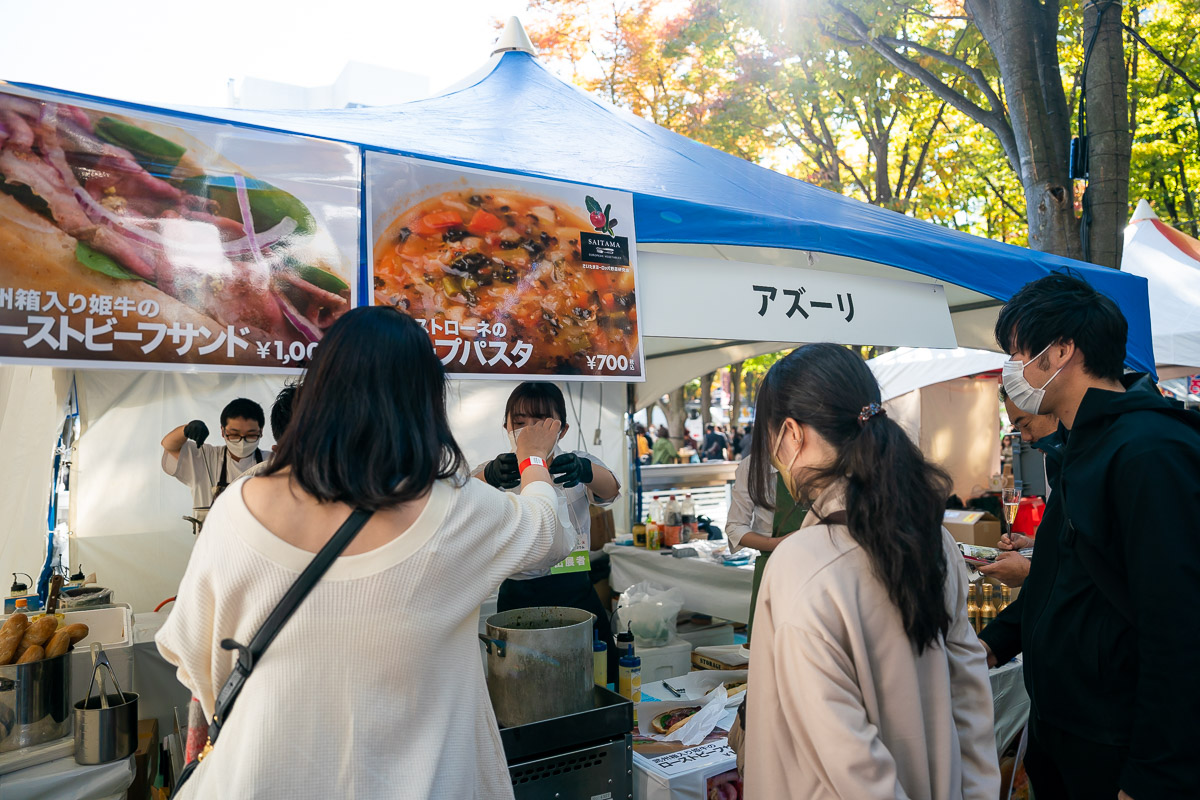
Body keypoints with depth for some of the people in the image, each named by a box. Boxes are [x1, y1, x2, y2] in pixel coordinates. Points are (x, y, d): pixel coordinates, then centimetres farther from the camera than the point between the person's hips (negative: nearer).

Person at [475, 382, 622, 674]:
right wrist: (489, 475, -45)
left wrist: (584, 469, -44)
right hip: (517, 598, -1)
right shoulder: (495, 470, 0)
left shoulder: (576, 465, 1)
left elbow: (610, 489, -20)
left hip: (577, 595, 1)